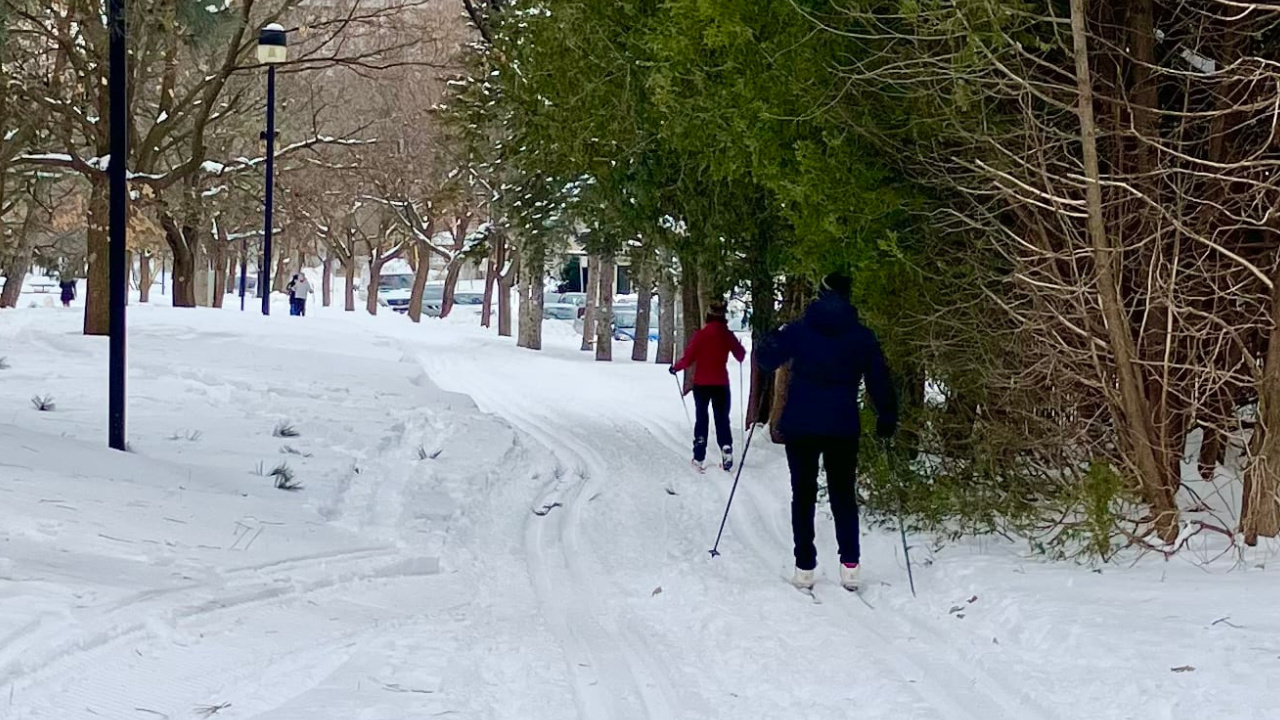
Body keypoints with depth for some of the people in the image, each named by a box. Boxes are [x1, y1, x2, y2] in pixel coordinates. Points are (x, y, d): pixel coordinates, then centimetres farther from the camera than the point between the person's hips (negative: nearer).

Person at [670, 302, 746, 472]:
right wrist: (740, 349, 24)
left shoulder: (701, 335, -11)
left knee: (702, 418, 10)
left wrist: (675, 368, 6)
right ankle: (726, 449, -9)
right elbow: (741, 356, 3)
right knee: (722, 418, 10)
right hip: (721, 384, 1)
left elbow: (688, 359, -11)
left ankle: (699, 457, 8)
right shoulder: (728, 336, -6)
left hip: (701, 383, -1)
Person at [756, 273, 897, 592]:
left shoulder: (799, 330, -3)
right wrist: (887, 418, 11)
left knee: (803, 494, 6)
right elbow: (879, 380, 0)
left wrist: (774, 340, 20)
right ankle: (850, 565, 2)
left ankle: (804, 568, 2)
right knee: (844, 495, 11)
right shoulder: (863, 337, -1)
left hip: (799, 425, 0)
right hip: (843, 428, 1)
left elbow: (765, 359, -1)